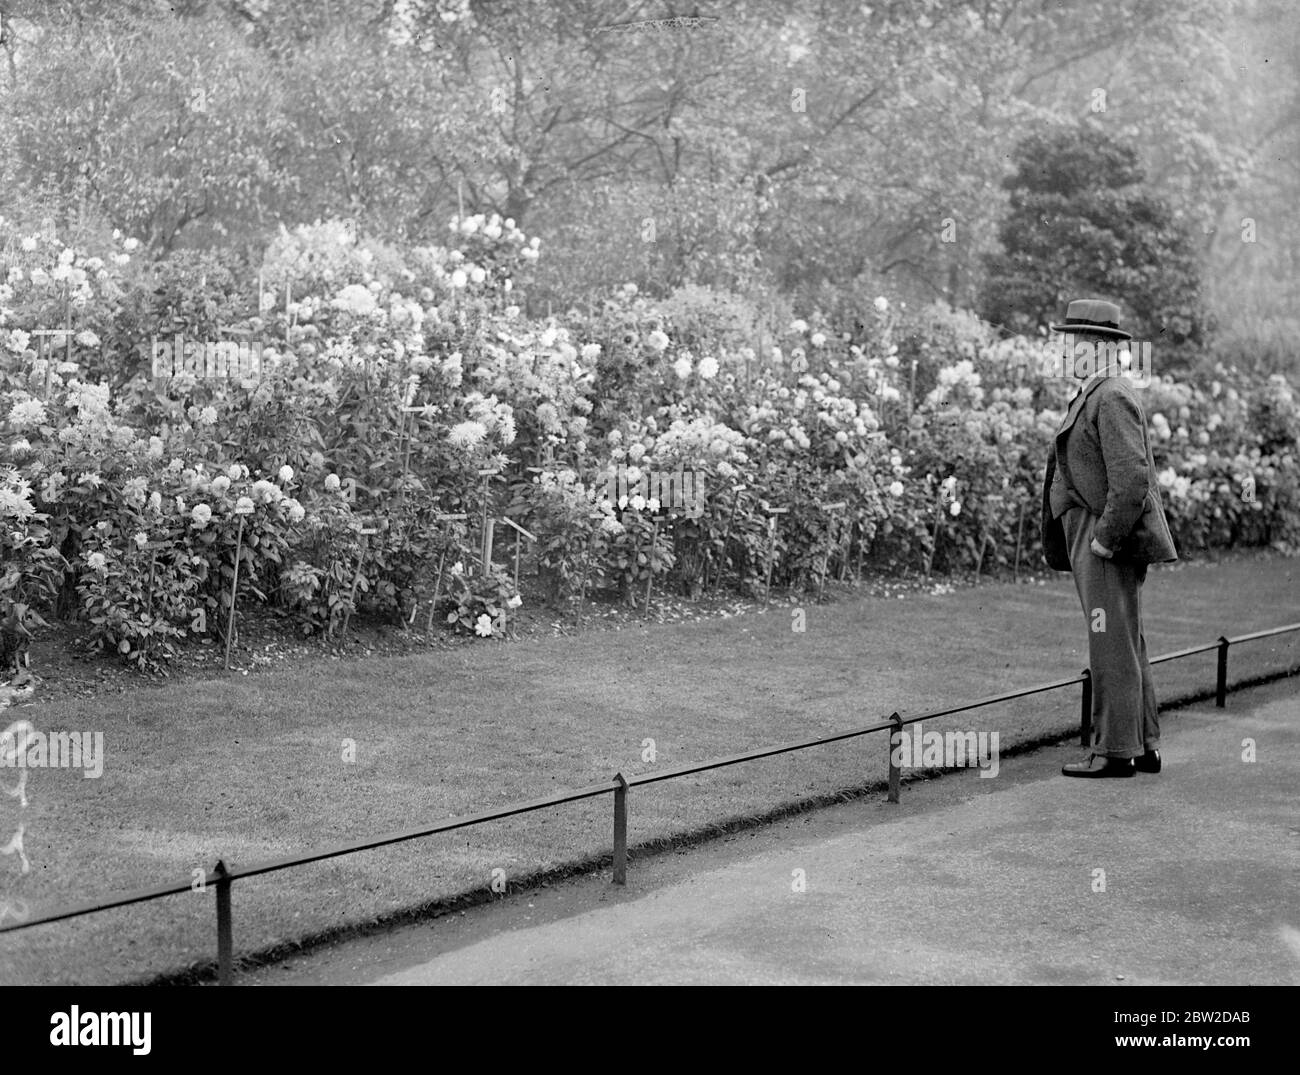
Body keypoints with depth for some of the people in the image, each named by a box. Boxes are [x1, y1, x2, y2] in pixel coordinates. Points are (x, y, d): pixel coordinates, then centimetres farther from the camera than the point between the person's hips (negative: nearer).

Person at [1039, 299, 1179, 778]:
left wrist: (1105, 538, -21)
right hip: (1097, 536, 11)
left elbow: (1132, 478, -24)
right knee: (1126, 645, 13)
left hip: (1106, 543, -11)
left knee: (1113, 646, -6)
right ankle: (1144, 746, 19)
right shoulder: (1097, 396, 17)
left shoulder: (1112, 398, -15)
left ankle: (1115, 752, -1)